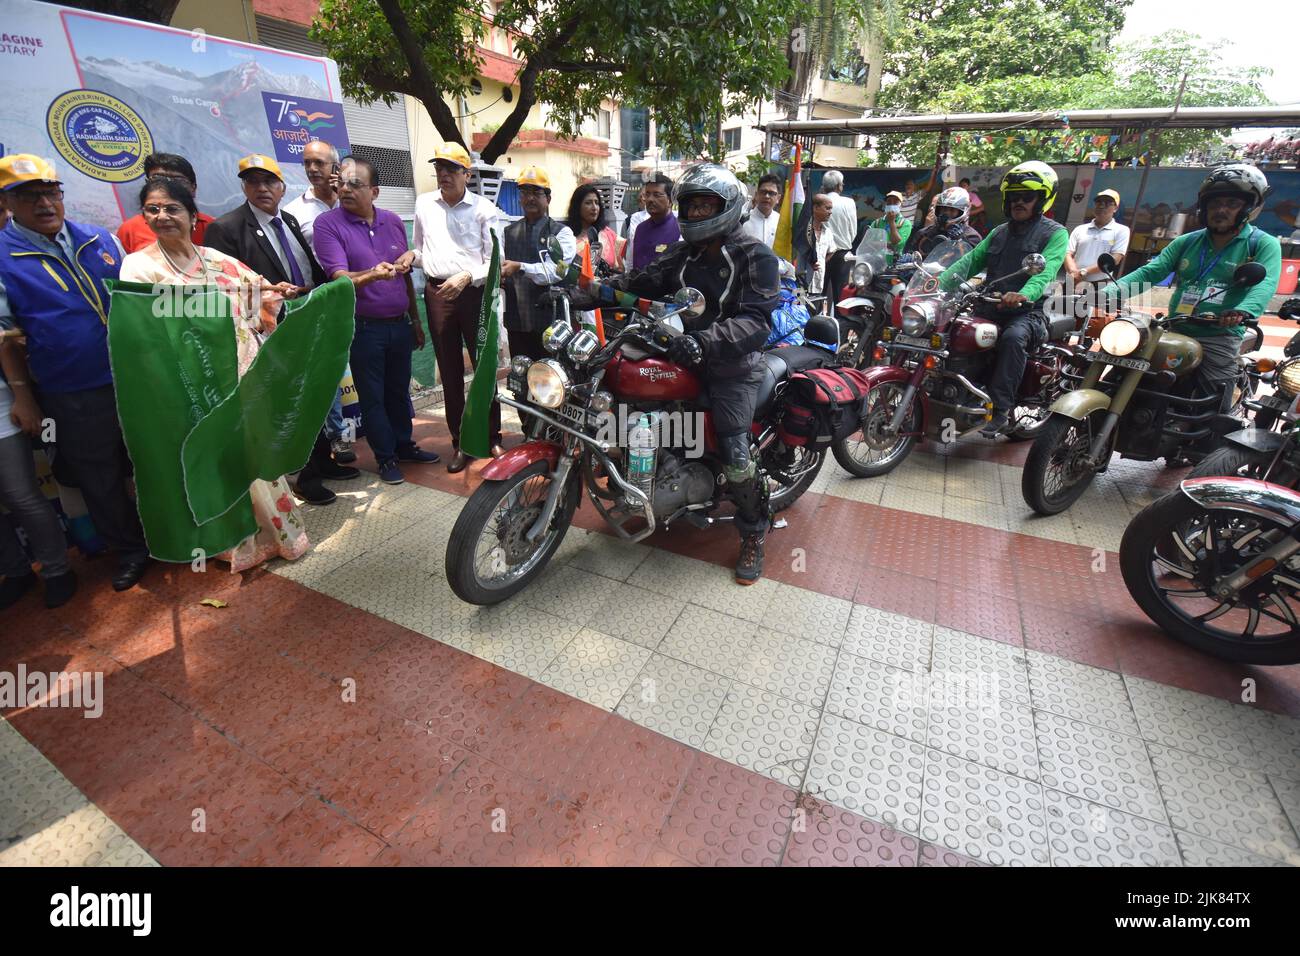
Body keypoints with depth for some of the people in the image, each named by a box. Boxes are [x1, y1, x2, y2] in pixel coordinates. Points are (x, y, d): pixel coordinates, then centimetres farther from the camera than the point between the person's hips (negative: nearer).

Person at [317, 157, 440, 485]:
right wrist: (372, 275, -38)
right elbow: (340, 278, -18)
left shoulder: (393, 221, 8)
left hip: (400, 324, 4)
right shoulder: (328, 224, -7)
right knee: (372, 396, 5)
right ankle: (385, 458, 18)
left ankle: (404, 445, 32)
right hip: (364, 328, -4)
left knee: (399, 390, 16)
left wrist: (416, 320, 14)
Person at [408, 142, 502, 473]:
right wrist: (411, 257, 0)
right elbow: (421, 250, 22)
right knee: (450, 371, 6)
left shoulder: (484, 209, 0)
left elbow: (494, 261, -4)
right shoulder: (424, 204, 13)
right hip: (437, 292, 4)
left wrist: (466, 277, -17)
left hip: (475, 293, -3)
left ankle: (493, 437, 11)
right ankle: (460, 442, 16)